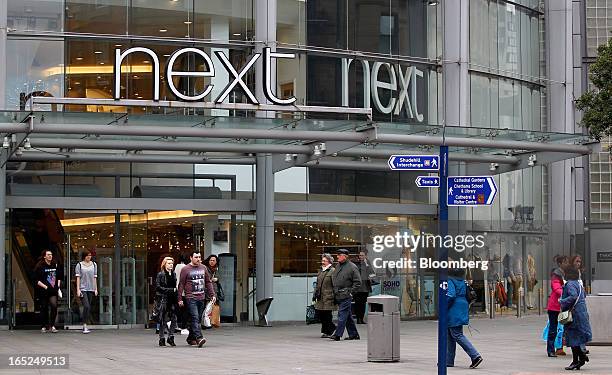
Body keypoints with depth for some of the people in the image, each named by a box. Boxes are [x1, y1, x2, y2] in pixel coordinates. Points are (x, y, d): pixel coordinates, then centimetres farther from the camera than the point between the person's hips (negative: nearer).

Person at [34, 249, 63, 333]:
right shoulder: (40, 266, -3)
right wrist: (45, 287, -13)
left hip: (53, 291, 2)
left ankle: (52, 325, -11)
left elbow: (59, 277, 23)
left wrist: (58, 285, 9)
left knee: (54, 305, -17)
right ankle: (44, 326, 18)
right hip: (43, 291, -2)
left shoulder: (55, 265, 11)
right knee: (44, 308, 4)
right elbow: (37, 280, -5)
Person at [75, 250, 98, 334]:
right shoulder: (79, 265, 0)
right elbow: (78, 278, -3)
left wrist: (96, 289, 11)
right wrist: (78, 290, -9)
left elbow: (95, 277, 15)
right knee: (86, 306, -17)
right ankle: (85, 327, -17)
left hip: (91, 289, 5)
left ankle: (85, 325, 15)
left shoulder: (94, 265, 12)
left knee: (89, 308, 6)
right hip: (83, 289, -5)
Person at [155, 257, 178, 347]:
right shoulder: (160, 275, -3)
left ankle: (171, 337, 8)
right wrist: (170, 290, -15)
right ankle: (162, 339, 5)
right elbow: (158, 287, -9)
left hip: (172, 299, 5)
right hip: (163, 299, -5)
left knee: (174, 319, -2)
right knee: (163, 320, -2)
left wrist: (177, 298, 5)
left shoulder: (174, 274, 14)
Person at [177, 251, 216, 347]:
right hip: (191, 298, -5)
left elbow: (208, 282, 18)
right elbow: (181, 284, -2)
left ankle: (190, 338, 22)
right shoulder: (185, 269, -3)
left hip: (201, 298, 6)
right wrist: (180, 299, -6)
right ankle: (199, 338, -25)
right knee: (195, 318, -15)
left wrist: (212, 295, 10)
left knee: (198, 319, 10)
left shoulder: (203, 268, 12)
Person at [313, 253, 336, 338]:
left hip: (328, 297, -7)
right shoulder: (321, 271, 17)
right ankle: (332, 327, 23)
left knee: (327, 315, -3)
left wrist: (334, 297, -14)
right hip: (320, 298, 7)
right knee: (320, 314, 6)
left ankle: (327, 332, 9)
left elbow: (335, 286, -10)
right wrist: (315, 294, 18)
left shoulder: (333, 271, -7)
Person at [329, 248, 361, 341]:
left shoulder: (352, 267, -7)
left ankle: (338, 334, -12)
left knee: (342, 314, -10)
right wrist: (334, 292, 17)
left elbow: (357, 282, -8)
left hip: (345, 296, -8)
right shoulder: (338, 266, 16)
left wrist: (351, 292, -13)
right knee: (348, 316, 12)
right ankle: (353, 334, 18)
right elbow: (333, 280, 25)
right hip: (338, 295, 8)